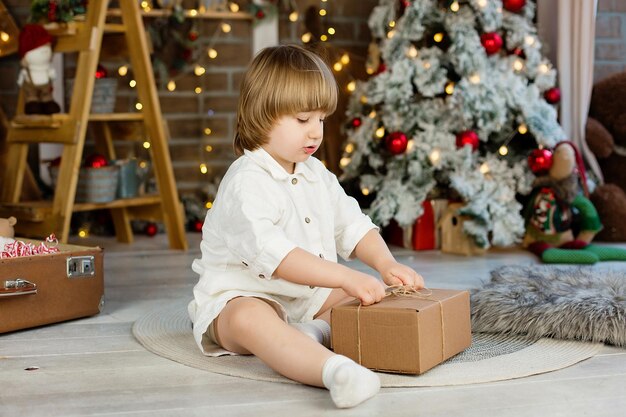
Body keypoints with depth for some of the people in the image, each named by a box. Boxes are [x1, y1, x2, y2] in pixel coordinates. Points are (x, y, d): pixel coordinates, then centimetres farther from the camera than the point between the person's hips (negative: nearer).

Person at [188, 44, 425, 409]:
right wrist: (346, 277, -36)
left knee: (370, 293, 3)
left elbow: (353, 225, 11)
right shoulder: (247, 185, -21)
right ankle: (333, 369, -68)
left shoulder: (317, 175, 9)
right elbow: (272, 255, -33)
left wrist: (386, 263, -9)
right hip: (241, 297, -9)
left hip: (308, 295, 9)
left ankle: (318, 331, -25)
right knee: (249, 319, -41)